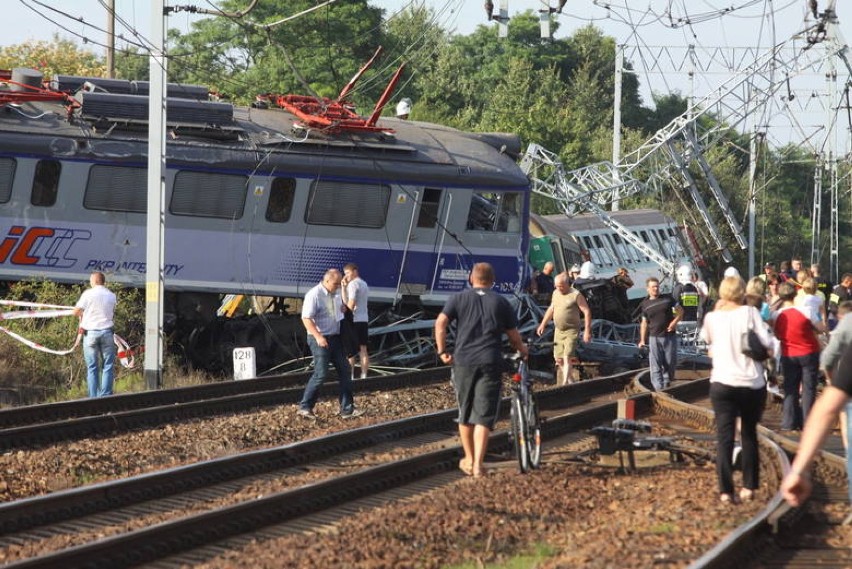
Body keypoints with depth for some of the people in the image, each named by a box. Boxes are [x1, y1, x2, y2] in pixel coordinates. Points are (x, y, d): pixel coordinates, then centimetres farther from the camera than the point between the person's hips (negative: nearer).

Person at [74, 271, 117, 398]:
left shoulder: (88, 294, -4)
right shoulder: (111, 296, 6)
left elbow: (76, 312, -2)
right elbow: (112, 312, 11)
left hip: (90, 333, -1)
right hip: (106, 332, 1)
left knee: (92, 367, 5)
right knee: (108, 366, 5)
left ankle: (93, 397, 3)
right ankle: (105, 395, -1)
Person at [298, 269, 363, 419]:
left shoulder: (335, 295, 12)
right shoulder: (314, 295, -14)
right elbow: (306, 318, -21)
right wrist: (318, 337, -28)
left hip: (335, 338, 8)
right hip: (320, 340, -8)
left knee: (345, 372, 5)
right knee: (320, 374, -11)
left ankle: (347, 409, 8)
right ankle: (305, 407, 1)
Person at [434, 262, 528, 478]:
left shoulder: (459, 298, 8)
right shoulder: (501, 302, 8)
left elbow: (440, 322, -5)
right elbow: (514, 336, 10)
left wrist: (442, 351, 0)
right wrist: (523, 351, 28)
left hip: (463, 361, 1)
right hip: (490, 362, -1)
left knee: (465, 414, 15)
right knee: (484, 415, -2)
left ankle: (469, 460, 25)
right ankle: (478, 464, -11)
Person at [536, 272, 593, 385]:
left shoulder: (576, 295, -12)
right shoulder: (555, 293, 8)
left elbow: (587, 312, -12)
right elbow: (551, 309, 23)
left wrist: (587, 331, -16)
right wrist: (543, 324, 22)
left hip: (571, 331, -7)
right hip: (558, 330, 7)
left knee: (567, 357, -14)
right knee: (558, 359, 7)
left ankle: (565, 383, -14)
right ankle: (571, 381, 22)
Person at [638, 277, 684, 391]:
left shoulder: (667, 299, 4)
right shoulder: (645, 304, 6)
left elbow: (680, 311, 10)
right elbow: (644, 323, 12)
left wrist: (675, 321, -9)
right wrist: (642, 340, 5)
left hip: (669, 336, 0)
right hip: (654, 338, 0)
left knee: (670, 364, 5)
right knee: (656, 366, -7)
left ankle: (666, 385, 19)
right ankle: (659, 389, -9)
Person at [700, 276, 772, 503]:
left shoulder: (712, 317, 0)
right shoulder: (750, 313, -6)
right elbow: (766, 343, -12)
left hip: (722, 383, 0)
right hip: (752, 383, 0)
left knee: (724, 436, 2)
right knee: (749, 434, 16)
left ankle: (726, 490, -8)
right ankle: (749, 486, 17)